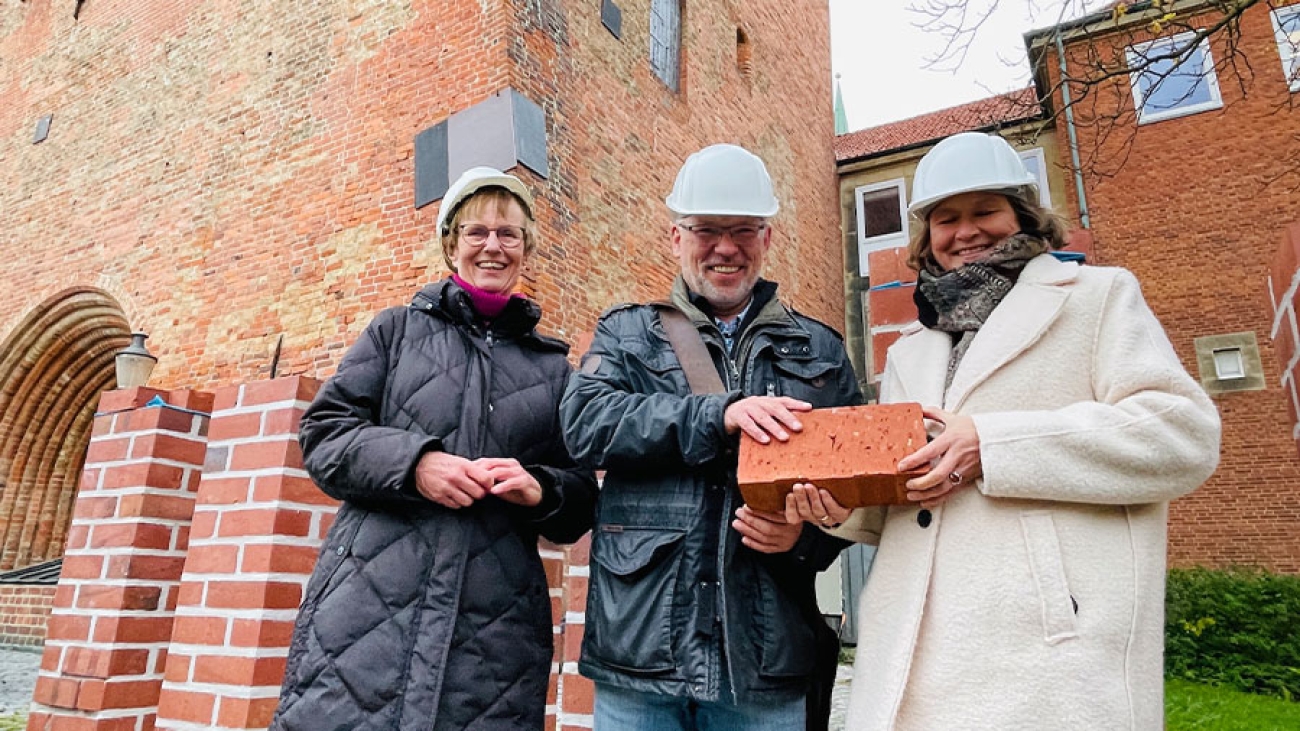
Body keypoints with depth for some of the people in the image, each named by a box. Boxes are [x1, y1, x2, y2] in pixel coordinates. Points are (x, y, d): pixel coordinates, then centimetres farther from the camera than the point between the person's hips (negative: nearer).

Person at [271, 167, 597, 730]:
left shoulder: (553, 367, 15)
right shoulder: (399, 329, 13)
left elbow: (582, 499, 14)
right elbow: (323, 433, 6)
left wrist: (540, 489, -9)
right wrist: (413, 461, -12)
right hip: (372, 601, 0)